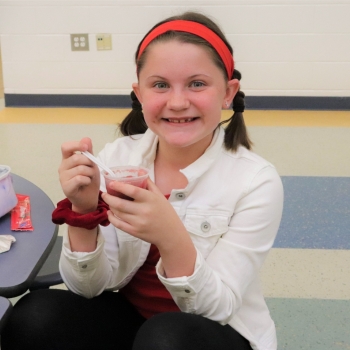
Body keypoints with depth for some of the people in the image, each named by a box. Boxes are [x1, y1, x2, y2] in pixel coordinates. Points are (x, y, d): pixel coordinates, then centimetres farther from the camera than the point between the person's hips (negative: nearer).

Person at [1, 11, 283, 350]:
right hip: (127, 317, 3)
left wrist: (171, 237, -36)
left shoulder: (257, 182, -17)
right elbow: (91, 288, -7)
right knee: (33, 317, -23)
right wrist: (84, 210, -25)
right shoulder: (116, 157, -8)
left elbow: (217, 308, -18)